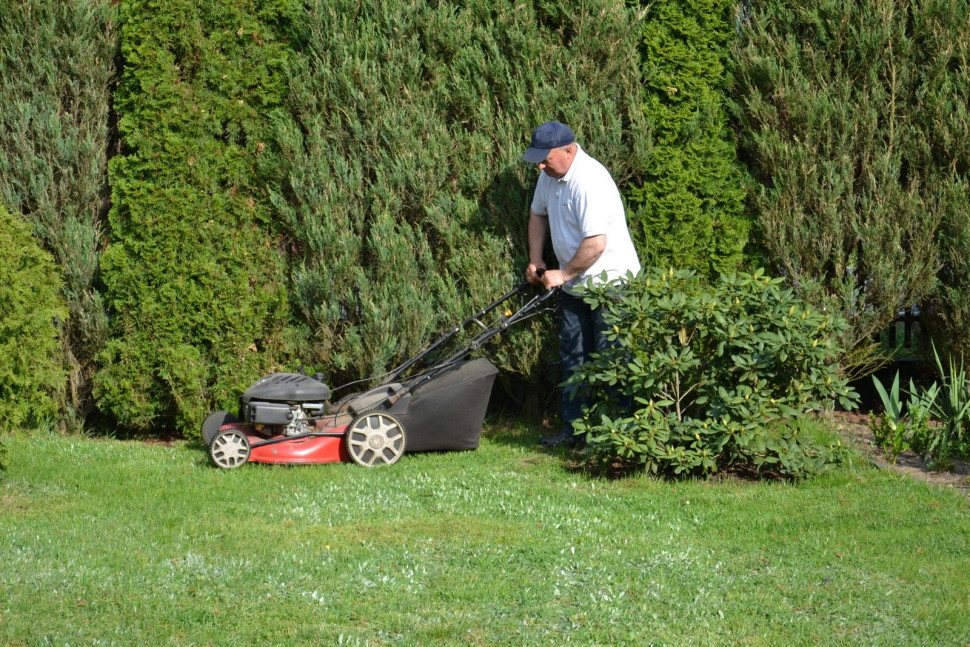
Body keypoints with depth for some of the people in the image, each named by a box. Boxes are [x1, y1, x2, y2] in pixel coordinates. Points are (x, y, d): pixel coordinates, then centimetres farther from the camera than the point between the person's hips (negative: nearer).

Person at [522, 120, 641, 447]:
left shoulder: (589, 181, -26)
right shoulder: (550, 175, 3)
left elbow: (596, 244, -29)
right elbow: (538, 214, 22)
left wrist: (563, 274, -17)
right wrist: (536, 260, 12)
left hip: (610, 281, -9)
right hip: (574, 284, 9)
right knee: (572, 356, 12)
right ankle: (573, 427, 19)